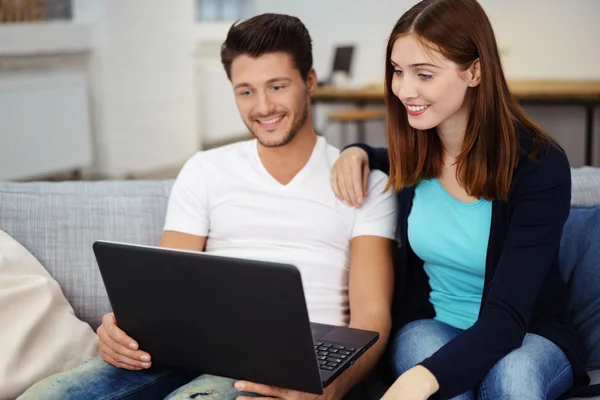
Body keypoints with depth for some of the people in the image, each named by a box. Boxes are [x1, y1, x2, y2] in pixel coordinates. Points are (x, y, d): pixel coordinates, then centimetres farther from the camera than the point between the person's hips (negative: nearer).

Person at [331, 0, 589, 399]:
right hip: (429, 326, 3)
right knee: (424, 348, -33)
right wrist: (358, 152, -2)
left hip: (529, 335, -2)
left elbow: (508, 315, -27)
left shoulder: (540, 165, -21)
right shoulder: (414, 149, -6)